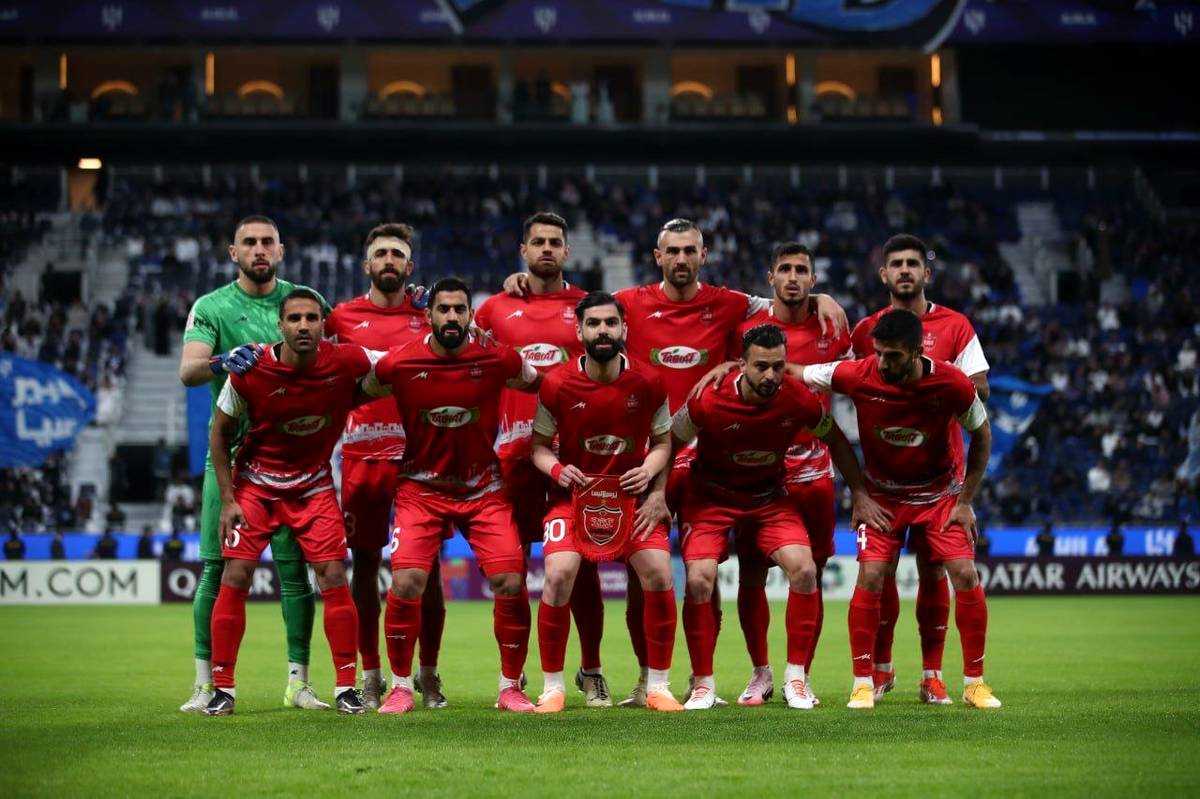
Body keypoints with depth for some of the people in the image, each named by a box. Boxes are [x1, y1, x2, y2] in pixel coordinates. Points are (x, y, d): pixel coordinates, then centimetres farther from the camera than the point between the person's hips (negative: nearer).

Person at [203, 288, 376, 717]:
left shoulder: (347, 363, -18)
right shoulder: (250, 372, -19)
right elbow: (220, 431, -5)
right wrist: (228, 499, -7)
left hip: (315, 484, 1)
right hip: (255, 483, -1)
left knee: (333, 577, -8)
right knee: (235, 577, -8)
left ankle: (346, 686, 2)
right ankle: (222, 687, 2)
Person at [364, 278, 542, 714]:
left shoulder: (498, 359, -10)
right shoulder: (399, 364, -11)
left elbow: (537, 384, 11)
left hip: (484, 488, 1)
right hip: (422, 487, -1)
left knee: (511, 582, -10)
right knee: (405, 582, -16)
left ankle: (511, 687, 7)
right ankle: (401, 687, 2)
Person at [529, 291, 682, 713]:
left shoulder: (648, 383, -6)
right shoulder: (557, 384, -9)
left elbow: (663, 441, 7)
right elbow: (539, 444, 2)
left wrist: (648, 470, -13)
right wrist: (555, 469, -19)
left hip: (631, 494, 1)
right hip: (575, 493, -1)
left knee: (658, 574, -16)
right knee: (559, 575, -22)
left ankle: (658, 686, 1)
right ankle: (553, 686, -5)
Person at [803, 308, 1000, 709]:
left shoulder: (952, 383, -22)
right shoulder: (856, 375, -22)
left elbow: (981, 434, -5)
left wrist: (966, 502, -5)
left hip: (940, 492, 0)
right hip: (881, 493, 0)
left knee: (965, 575, -10)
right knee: (870, 576, -15)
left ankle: (974, 683, 4)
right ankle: (863, 683, -3)